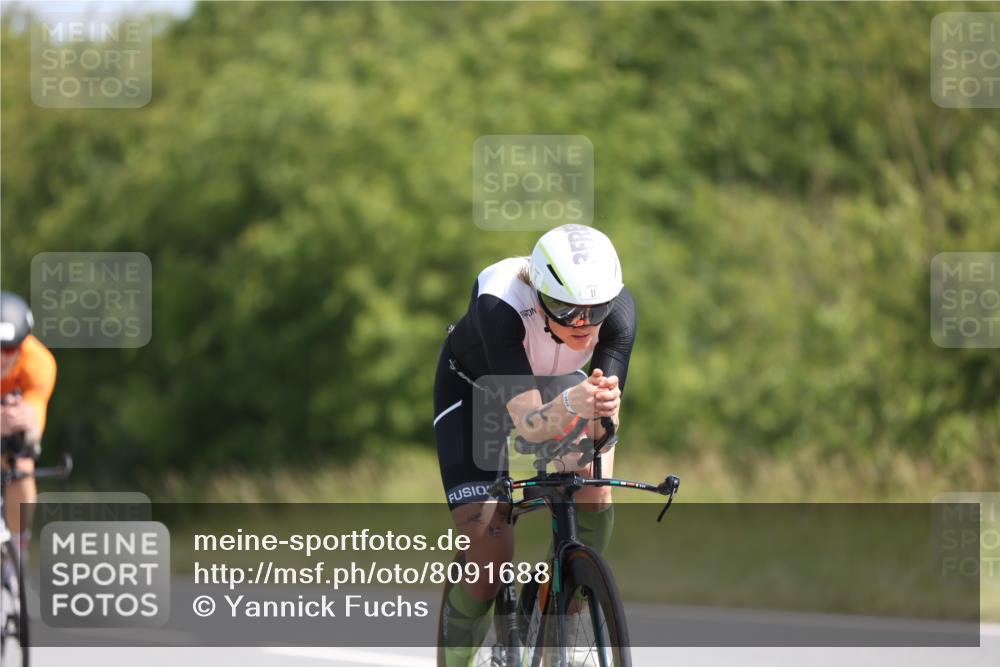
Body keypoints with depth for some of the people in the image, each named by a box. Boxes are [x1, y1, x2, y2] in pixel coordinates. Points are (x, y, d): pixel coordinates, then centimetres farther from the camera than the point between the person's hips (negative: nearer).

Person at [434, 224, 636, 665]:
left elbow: (604, 427, -35)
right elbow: (527, 423, -47)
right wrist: (570, 404, -66)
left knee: (594, 483, -27)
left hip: (556, 382, 3)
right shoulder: (500, 303, -41)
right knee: (489, 548, -18)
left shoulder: (616, 306, -32)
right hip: (474, 392, -3)